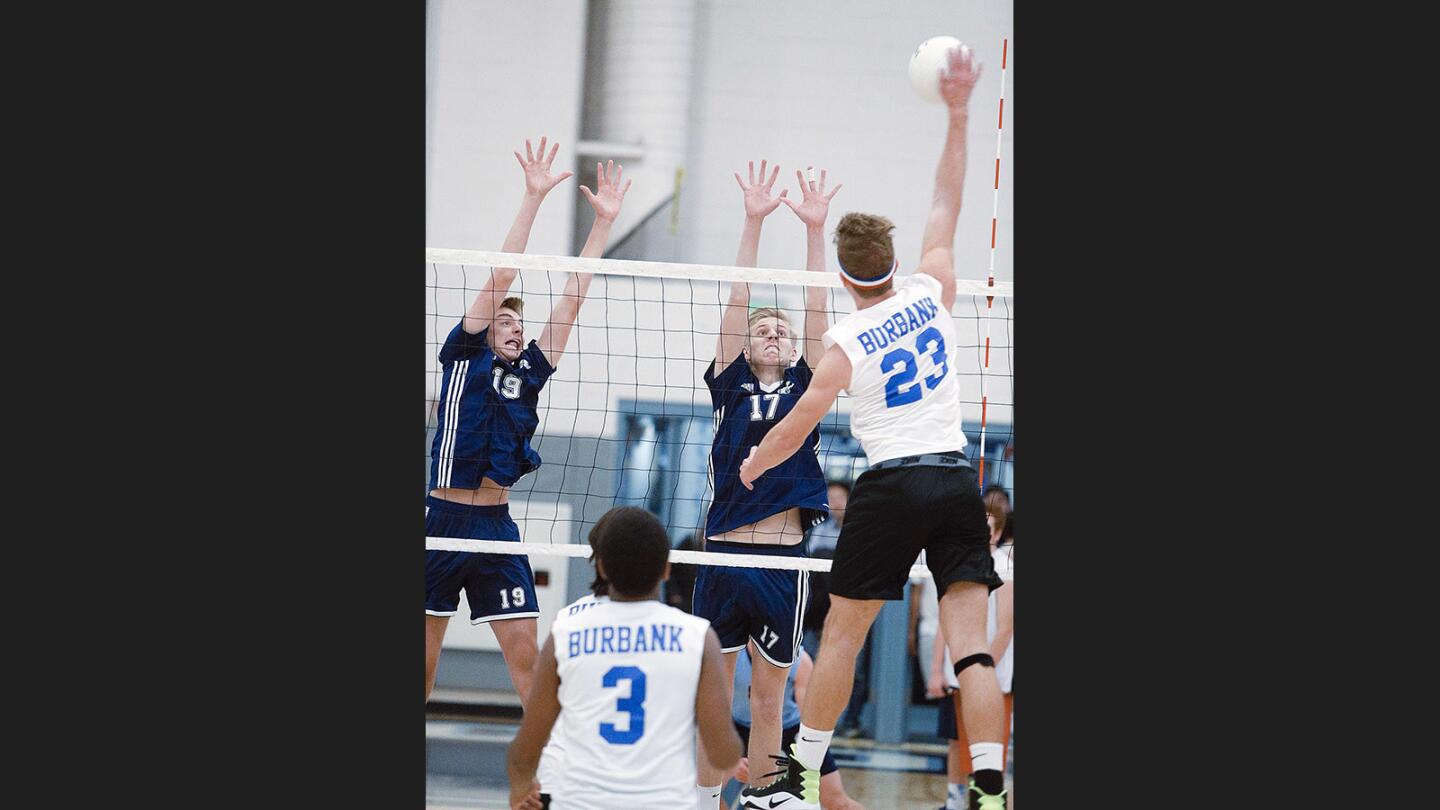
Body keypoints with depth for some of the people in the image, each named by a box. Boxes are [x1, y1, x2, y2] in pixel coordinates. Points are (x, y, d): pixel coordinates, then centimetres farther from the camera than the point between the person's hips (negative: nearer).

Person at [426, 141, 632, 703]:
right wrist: (533, 198, -10)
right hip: (443, 521, -4)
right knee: (424, 660, 2)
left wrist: (604, 221, 8)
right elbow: (501, 275, -5)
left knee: (526, 654, -1)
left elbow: (572, 297, 10)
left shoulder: (530, 371, 12)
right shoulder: (465, 356, 1)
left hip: (497, 527, 4)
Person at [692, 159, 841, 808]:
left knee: (768, 696, 7)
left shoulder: (803, 390, 10)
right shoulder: (729, 387, 8)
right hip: (724, 554, 0)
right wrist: (753, 222, -7)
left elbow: (816, 315, 2)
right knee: (713, 692, 4)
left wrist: (814, 230, -5)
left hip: (785, 560, 0)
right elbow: (736, 305, 0)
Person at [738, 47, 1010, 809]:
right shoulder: (931, 293, 3)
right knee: (970, 643, -3)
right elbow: (946, 203, 13)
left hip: (891, 486, -3)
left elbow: (796, 426, -1)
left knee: (842, 632, 9)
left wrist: (744, 472, 16)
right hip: (958, 481, 3)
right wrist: (958, 114, 16)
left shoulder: (845, 342, -5)